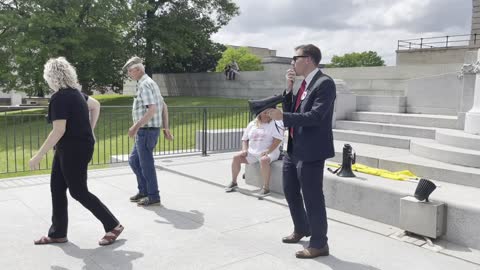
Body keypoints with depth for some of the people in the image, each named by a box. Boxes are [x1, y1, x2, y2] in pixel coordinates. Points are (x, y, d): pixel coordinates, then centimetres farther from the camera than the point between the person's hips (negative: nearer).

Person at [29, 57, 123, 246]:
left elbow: (59, 131, -24)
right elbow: (96, 105, 22)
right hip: (67, 150, 9)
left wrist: (38, 156, -20)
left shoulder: (59, 98, -19)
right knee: (57, 189, 13)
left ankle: (113, 226, 8)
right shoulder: (74, 92, 8)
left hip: (74, 150, -9)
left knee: (78, 192, 0)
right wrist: (89, 131, 21)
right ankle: (57, 233, 23)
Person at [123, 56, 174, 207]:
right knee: (134, 161, 18)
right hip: (146, 131, 10)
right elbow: (164, 107, 17)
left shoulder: (144, 84, -15)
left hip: (146, 131, -10)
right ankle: (144, 191, 26)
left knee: (146, 164, -1)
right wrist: (165, 128, 18)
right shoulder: (150, 83, 16)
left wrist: (136, 126, -25)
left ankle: (153, 197, 9)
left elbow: (152, 110, -25)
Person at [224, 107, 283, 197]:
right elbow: (245, 139, 20)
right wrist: (244, 150, 1)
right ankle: (233, 182, 5)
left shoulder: (275, 123, -2)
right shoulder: (252, 124, 14)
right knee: (236, 157, -10)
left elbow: (278, 139, -13)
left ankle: (266, 187, -31)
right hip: (252, 152, 5)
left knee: (264, 160, -38)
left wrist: (268, 151, -22)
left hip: (269, 153, -5)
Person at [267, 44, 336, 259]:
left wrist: (282, 117, -25)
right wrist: (289, 89, 0)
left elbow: (315, 116, -25)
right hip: (293, 149, 10)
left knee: (312, 197, 0)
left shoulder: (324, 83, -15)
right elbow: (290, 111, 12)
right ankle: (301, 229, 42)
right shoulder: (304, 84, 13)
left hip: (310, 151, -10)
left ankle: (319, 244, 17)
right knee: (290, 191, 21)